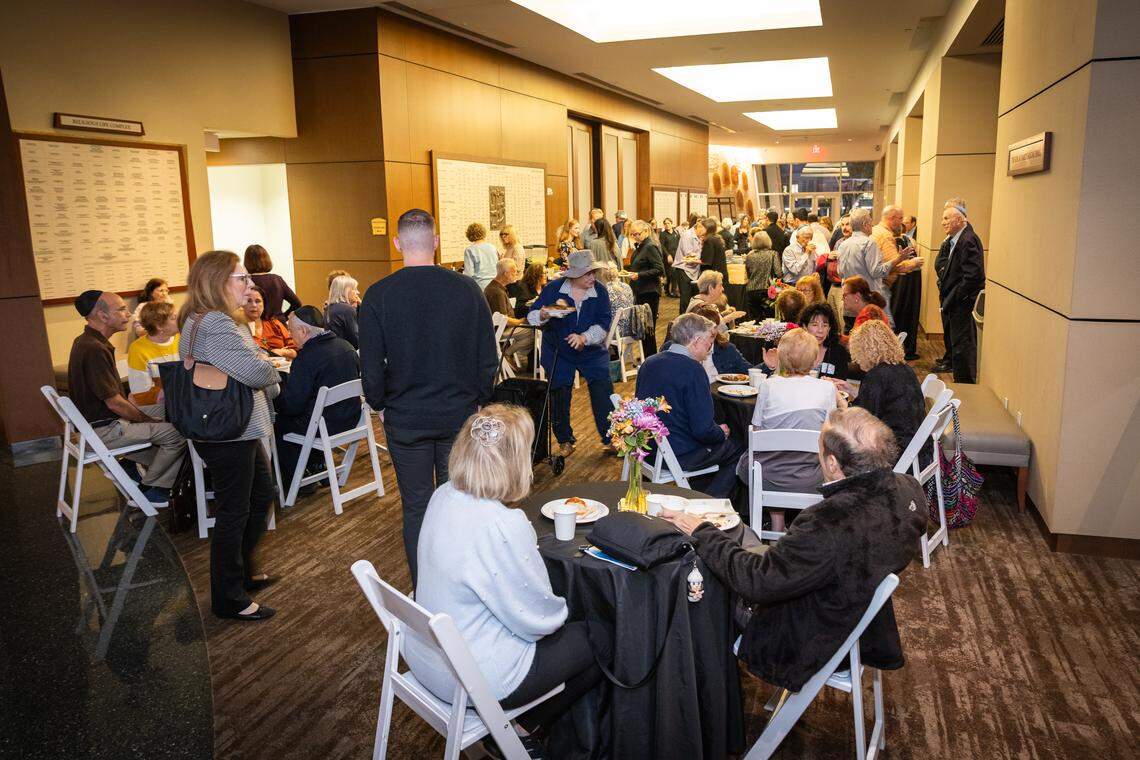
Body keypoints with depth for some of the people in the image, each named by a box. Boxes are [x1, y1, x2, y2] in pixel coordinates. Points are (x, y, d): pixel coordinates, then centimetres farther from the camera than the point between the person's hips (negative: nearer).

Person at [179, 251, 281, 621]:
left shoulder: (199, 322, 13)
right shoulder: (215, 325, -23)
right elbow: (254, 371, -29)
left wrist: (263, 381, 2)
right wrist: (273, 376, -7)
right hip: (228, 434, -11)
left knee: (262, 495, 23)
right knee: (234, 513, 1)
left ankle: (243, 570, 38)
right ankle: (229, 599, 16)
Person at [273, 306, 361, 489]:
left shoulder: (306, 358, -22)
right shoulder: (346, 346, 1)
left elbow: (292, 405, -20)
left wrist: (274, 399, 2)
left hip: (326, 426, -8)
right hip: (351, 419, 8)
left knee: (278, 423, 14)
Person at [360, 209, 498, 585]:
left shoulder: (378, 295, -9)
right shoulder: (467, 289, -7)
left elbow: (371, 367, -6)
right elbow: (488, 359, -3)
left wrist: (381, 405, 11)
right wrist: (479, 399, 11)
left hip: (405, 420, -1)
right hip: (460, 414, 1)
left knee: (416, 508, 11)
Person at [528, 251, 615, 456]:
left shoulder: (600, 293, -7)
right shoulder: (553, 289, -10)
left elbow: (604, 323, -15)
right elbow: (531, 316, -12)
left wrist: (585, 337, -33)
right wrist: (542, 315, -36)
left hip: (592, 353, 1)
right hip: (558, 353, 0)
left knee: (603, 393, -5)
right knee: (559, 398, 4)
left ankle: (610, 438, 11)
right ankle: (565, 441, 22)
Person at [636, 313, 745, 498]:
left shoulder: (649, 363, 1)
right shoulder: (693, 370, -22)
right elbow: (703, 430, -24)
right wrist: (722, 432, 0)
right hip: (680, 455, -8)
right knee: (738, 448, 12)